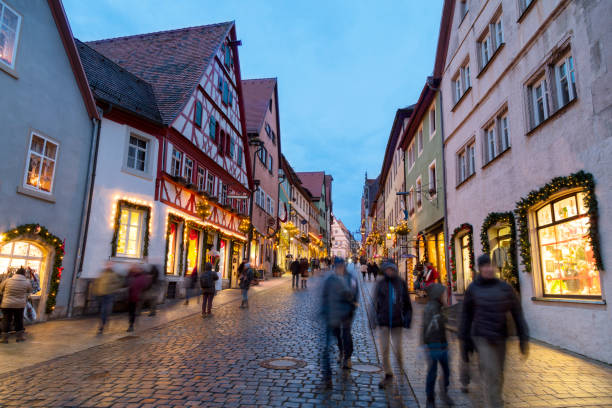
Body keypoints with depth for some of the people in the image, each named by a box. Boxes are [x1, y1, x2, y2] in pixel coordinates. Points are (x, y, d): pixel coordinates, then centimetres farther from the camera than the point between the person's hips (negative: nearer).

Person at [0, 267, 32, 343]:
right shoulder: (27, 282, -7)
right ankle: (20, 336, 19)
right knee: (19, 320, 12)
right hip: (20, 305, 0)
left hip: (7, 304, 0)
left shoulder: (7, 280, -7)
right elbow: (29, 292, 8)